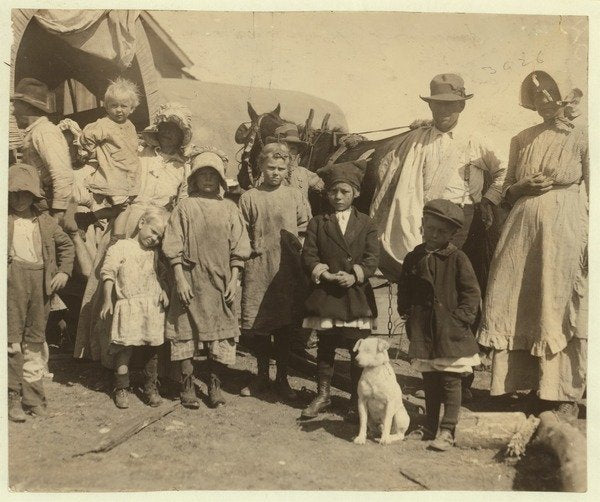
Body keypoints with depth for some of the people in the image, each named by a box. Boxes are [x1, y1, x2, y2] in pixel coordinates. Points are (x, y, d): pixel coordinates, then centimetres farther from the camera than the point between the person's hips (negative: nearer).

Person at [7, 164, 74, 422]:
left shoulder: (45, 221, 14)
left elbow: (66, 245, 24)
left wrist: (64, 271, 12)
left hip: (41, 282, 4)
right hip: (12, 281, -3)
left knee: (35, 340, 10)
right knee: (12, 339, -3)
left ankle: (32, 396, 19)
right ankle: (13, 396, 8)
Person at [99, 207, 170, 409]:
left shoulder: (155, 253, 14)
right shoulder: (121, 247, -2)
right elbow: (108, 272, -5)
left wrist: (163, 291, 1)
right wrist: (108, 300, -10)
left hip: (152, 306, 4)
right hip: (128, 306, -4)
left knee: (151, 347, 9)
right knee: (124, 347, -3)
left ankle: (150, 386, 22)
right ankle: (121, 388, 11)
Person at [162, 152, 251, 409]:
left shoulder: (229, 208, 5)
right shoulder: (185, 207, 1)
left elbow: (239, 249, 5)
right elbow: (174, 248, -2)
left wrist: (233, 279, -2)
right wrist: (180, 279, -9)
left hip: (220, 281, 2)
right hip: (190, 281, -1)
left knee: (221, 334, 5)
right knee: (186, 332, 4)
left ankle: (215, 385, 19)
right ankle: (187, 385, 17)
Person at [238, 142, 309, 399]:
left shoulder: (295, 196, 7)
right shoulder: (249, 197, 3)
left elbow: (304, 230, 11)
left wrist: (298, 248, 0)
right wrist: (253, 249, -5)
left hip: (288, 270, 1)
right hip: (258, 270, -1)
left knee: (285, 325, 7)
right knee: (258, 323, 6)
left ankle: (282, 378, 21)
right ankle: (262, 376, 24)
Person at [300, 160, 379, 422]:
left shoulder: (366, 224, 6)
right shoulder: (317, 223, 6)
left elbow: (372, 257, -2)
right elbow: (308, 255, -1)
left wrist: (355, 275, -18)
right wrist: (325, 274, -16)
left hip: (357, 296, 0)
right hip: (326, 295, 1)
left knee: (359, 350, 4)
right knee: (325, 348, 11)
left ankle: (357, 399, 18)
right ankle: (323, 393, 26)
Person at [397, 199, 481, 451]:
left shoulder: (457, 259, -6)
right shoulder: (413, 258, 7)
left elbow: (472, 293, -5)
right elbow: (403, 290, 18)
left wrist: (460, 317, -13)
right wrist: (406, 311, 7)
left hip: (450, 332, -4)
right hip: (423, 331, 4)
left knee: (450, 381, 2)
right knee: (429, 381, 15)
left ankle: (447, 431, 10)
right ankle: (430, 426, 28)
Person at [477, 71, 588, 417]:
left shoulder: (581, 137, 0)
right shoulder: (522, 140, 13)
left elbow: (592, 194, -3)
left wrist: (590, 243, -10)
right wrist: (525, 185, -4)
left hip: (564, 230, -4)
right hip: (523, 227, 4)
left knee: (559, 309, 0)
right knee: (517, 307, 5)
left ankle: (565, 393, 11)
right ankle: (518, 382, 17)